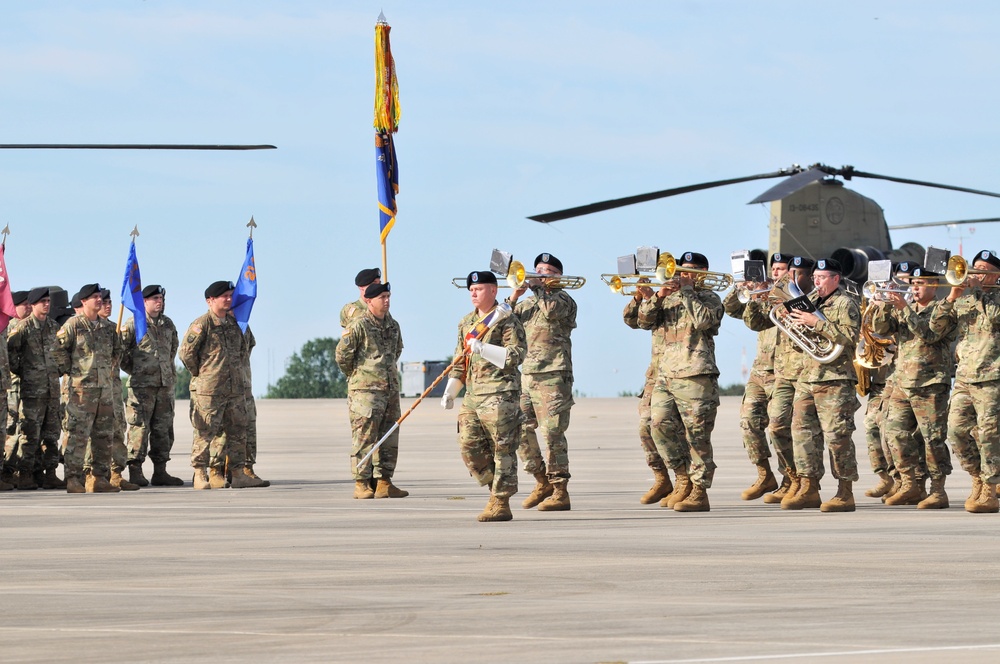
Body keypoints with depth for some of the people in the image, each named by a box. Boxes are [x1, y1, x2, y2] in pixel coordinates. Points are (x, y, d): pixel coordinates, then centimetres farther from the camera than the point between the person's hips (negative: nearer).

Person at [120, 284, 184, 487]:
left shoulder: (168, 324, 12)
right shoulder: (133, 324, -5)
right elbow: (120, 351, -3)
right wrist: (133, 370, 1)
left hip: (166, 384, 6)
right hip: (142, 385, -6)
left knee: (163, 428, 7)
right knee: (139, 427, -7)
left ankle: (160, 471, 13)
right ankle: (135, 471, -4)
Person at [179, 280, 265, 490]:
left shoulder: (234, 323, 13)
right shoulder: (202, 324, -9)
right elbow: (186, 352, -8)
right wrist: (200, 373, 1)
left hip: (236, 388, 7)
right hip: (210, 390, -7)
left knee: (237, 431, 8)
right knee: (206, 432, -5)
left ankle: (238, 474, 13)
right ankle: (200, 475, -2)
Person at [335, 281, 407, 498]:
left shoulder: (393, 326, 13)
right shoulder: (358, 326, -9)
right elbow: (342, 354, -7)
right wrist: (355, 375, 4)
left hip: (391, 388, 7)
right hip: (365, 390, -7)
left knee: (389, 438, 7)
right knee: (364, 437, -7)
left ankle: (384, 482, 12)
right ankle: (361, 484, -5)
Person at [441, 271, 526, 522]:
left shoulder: (507, 321, -4)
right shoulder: (466, 323, 19)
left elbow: (517, 354, -13)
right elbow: (460, 360, 24)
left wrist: (484, 348, -19)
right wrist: (450, 391, 17)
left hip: (500, 395, -8)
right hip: (473, 395, 8)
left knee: (502, 449, -4)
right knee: (469, 446, 4)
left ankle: (501, 503, -1)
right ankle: (496, 490, 17)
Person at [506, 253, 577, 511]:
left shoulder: (563, 299, 1)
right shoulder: (528, 303, 21)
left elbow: (552, 310, -21)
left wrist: (537, 287, -10)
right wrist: (514, 296, -3)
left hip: (553, 375, -7)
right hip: (527, 374, 7)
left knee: (551, 432, -11)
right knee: (521, 431, 5)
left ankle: (560, 491, -8)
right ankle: (542, 482, 19)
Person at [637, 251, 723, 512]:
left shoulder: (709, 299, 4)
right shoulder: (670, 298, 20)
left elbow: (703, 320, -17)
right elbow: (645, 321, 10)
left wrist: (687, 290, -9)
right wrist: (658, 296, -5)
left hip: (695, 377, -6)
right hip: (665, 375, 6)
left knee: (697, 437, -6)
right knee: (661, 427, 0)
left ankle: (699, 492, -3)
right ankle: (684, 479, 15)